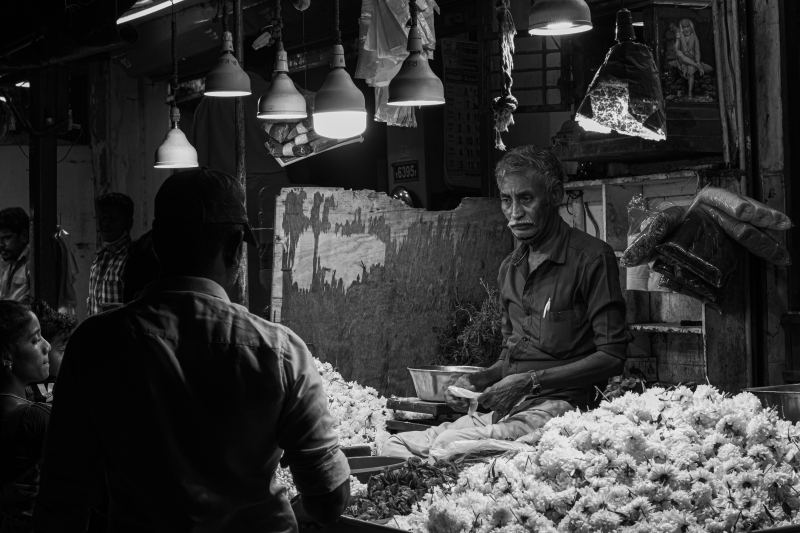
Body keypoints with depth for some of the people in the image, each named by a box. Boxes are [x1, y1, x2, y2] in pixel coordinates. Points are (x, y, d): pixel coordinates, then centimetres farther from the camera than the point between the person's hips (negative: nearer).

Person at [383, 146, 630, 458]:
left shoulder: (591, 258, -5)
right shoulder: (509, 269, 19)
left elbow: (612, 356, -10)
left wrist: (531, 381, -16)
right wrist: (477, 381, 5)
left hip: (557, 405, -7)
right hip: (505, 409, 7)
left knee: (450, 444, -29)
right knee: (398, 445, -12)